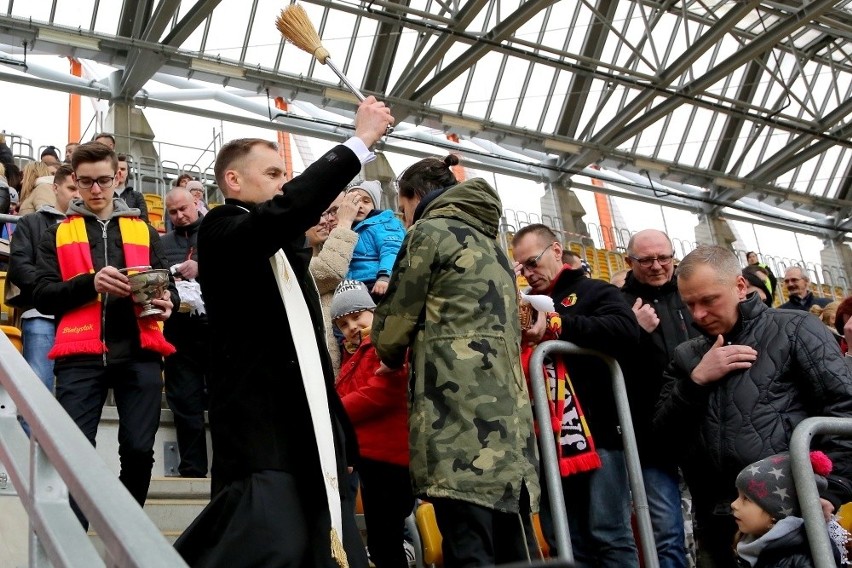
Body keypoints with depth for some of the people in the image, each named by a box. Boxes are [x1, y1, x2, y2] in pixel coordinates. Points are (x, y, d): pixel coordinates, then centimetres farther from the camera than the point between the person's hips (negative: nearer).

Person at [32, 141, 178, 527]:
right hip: (80, 355, -1)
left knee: (139, 449, 1)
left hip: (139, 353, 1)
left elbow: (168, 285, 17)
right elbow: (42, 295, 4)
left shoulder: (143, 231, 19)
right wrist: (90, 283, -16)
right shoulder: (58, 234, 15)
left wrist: (166, 301, -9)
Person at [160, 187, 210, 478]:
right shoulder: (162, 243, 19)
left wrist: (202, 268, -15)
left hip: (216, 326, -3)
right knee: (185, 402, 4)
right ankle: (192, 470, 11)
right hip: (179, 331, 3)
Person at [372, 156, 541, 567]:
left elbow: (393, 323, 3)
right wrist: (412, 354, 33)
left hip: (459, 415, -8)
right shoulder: (489, 241, 25)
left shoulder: (429, 232, 2)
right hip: (509, 411, 8)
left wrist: (392, 359, 26)